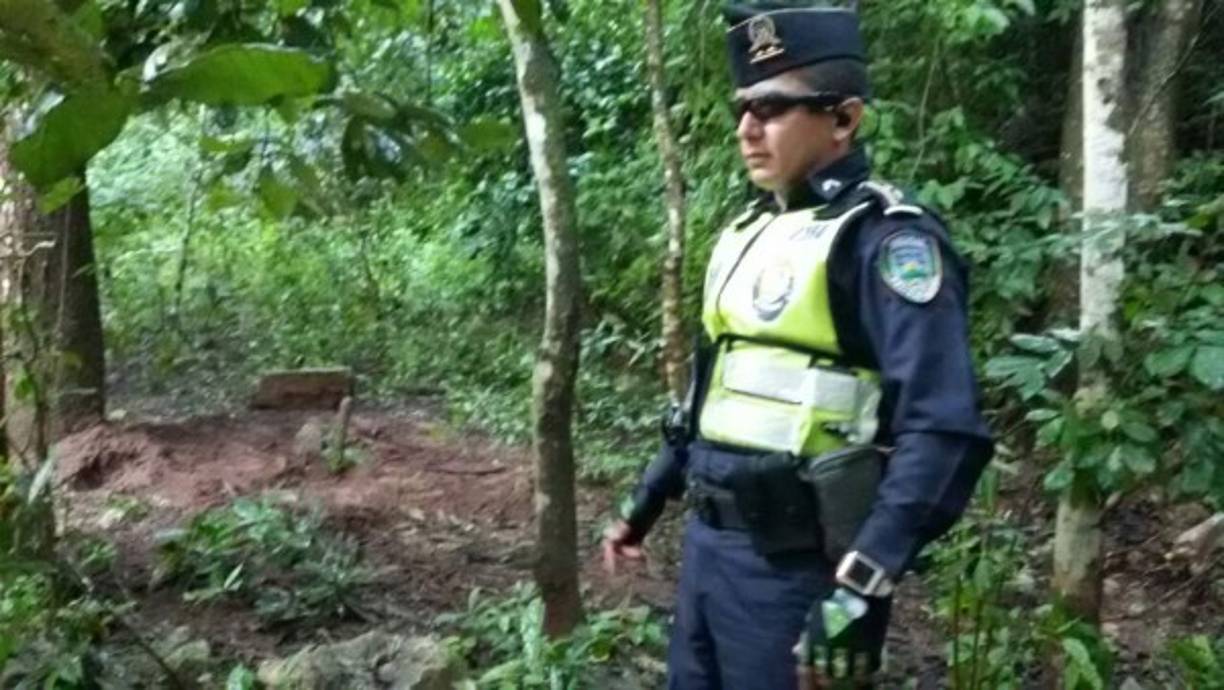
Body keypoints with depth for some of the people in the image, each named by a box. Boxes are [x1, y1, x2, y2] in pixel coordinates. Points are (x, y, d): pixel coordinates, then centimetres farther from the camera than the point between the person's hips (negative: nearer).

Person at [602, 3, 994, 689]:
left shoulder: (885, 239, -15)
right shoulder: (750, 233, 10)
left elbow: (942, 434, -23)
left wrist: (860, 589, -28)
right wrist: (646, 502, 23)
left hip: (796, 568, -8)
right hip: (708, 544, 8)